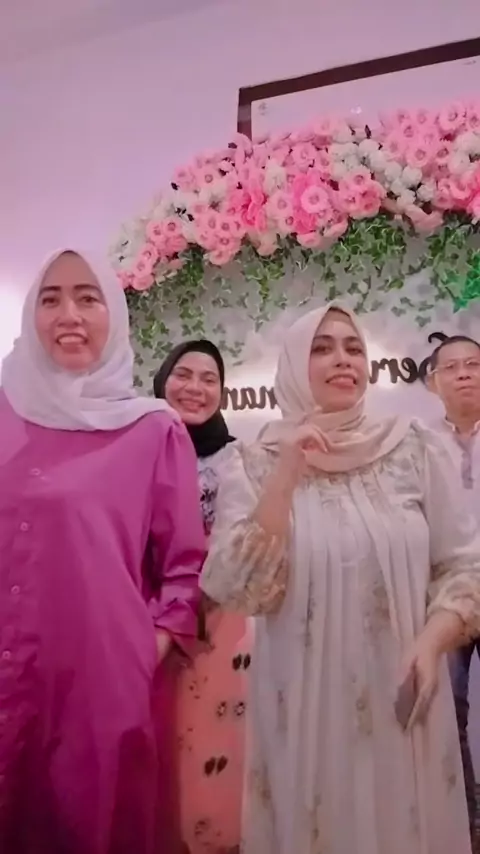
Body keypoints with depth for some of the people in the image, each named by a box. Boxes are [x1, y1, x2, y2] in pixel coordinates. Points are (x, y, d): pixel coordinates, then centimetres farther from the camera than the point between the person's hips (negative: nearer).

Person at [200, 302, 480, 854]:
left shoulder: (415, 449, -3)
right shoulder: (255, 467, -6)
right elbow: (239, 590, -16)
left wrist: (432, 642, -15)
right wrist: (287, 473, -22)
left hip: (400, 701, 2)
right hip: (304, 706, -1)